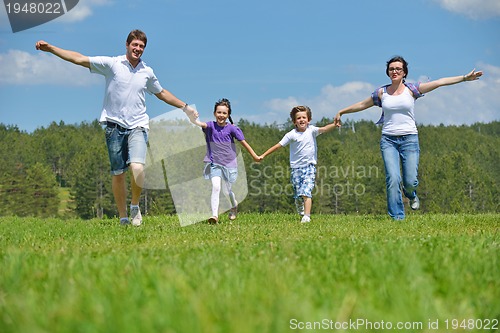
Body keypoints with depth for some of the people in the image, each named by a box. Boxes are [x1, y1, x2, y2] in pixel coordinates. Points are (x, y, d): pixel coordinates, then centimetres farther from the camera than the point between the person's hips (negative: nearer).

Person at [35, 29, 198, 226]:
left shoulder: (147, 72, 10)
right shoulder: (112, 64, 0)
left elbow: (162, 93, 28)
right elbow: (79, 59, -5)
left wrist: (184, 107, 29)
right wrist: (50, 48, -13)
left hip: (138, 126, 1)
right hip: (115, 125, -1)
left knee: (138, 168, -20)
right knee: (118, 173, 1)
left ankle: (135, 206, 5)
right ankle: (123, 217, 15)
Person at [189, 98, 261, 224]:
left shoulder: (231, 128, -8)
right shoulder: (211, 126, -6)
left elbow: (244, 142, -1)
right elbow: (198, 123, -25)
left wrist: (255, 156, 4)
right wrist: (191, 116, -48)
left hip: (229, 163, 0)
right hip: (214, 163, 0)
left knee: (227, 191, 12)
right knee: (215, 187, -18)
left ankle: (234, 205, 45)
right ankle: (215, 215, -19)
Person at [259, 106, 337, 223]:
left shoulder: (311, 130, 0)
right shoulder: (292, 135, -4)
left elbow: (324, 129, -16)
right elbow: (278, 145, -3)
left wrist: (335, 124, -34)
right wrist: (263, 155, -6)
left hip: (309, 167, -1)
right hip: (296, 168, 1)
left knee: (306, 193, -16)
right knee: (298, 195, 5)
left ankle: (307, 217, -19)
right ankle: (301, 212, 31)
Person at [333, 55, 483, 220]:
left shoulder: (411, 89, 4)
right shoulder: (381, 93, 7)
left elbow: (439, 82, 0)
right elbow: (362, 104, 21)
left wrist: (465, 77, -3)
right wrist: (341, 112, 29)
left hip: (409, 139, -1)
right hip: (388, 140, 1)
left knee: (410, 181, -6)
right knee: (393, 179, -13)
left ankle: (411, 195, 33)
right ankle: (397, 217, -2)